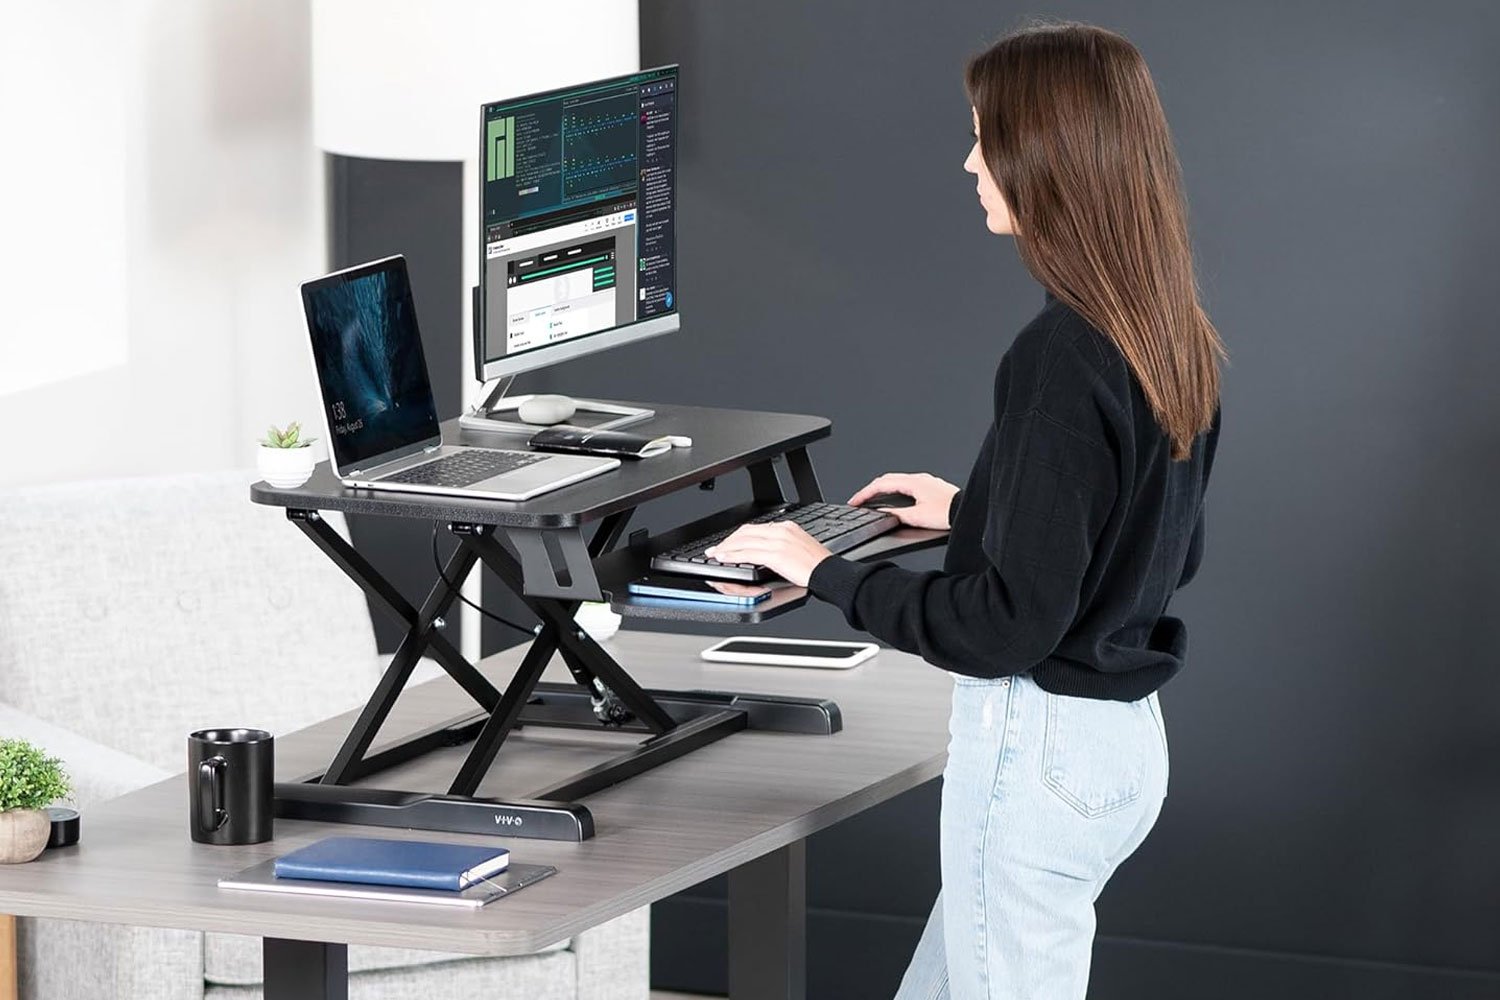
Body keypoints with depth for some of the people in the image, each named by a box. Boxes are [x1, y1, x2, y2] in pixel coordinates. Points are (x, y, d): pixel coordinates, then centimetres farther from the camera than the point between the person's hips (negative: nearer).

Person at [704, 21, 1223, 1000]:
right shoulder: (1175, 343, 4)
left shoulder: (1065, 360, -23)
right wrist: (974, 512, 22)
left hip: (1040, 748, -9)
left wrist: (825, 571, -13)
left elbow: (1009, 623, -23)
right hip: (1128, 736, 9)